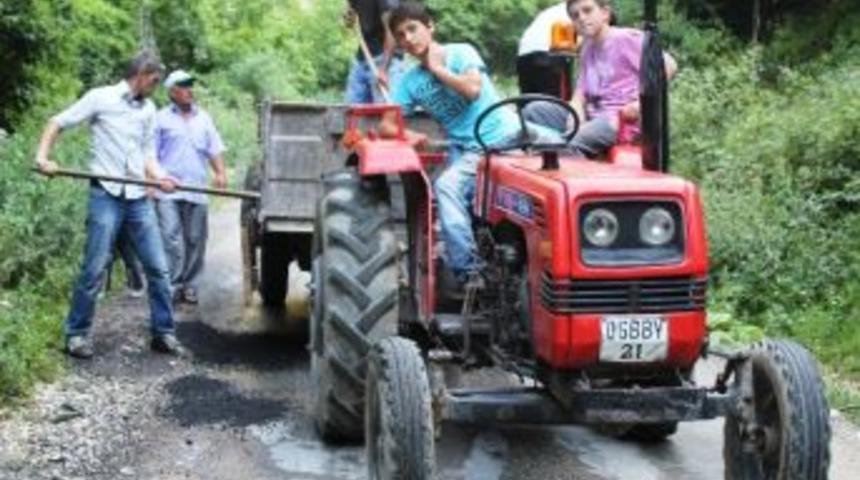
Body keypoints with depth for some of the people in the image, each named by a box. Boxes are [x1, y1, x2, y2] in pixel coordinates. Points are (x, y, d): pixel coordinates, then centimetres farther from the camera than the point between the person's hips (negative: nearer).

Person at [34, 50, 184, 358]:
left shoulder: (149, 110, 15)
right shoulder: (101, 98, -1)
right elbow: (58, 122, 2)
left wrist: (159, 176, -4)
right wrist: (43, 155, -12)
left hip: (138, 198, 5)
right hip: (106, 195, -5)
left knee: (157, 267, 4)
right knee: (95, 268, -4)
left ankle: (163, 333, 14)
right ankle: (76, 333, 9)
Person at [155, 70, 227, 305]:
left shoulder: (204, 118, 16)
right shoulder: (161, 119, 5)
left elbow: (214, 149, 14)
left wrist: (220, 172, -3)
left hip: (196, 191, 4)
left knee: (195, 240, 5)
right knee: (170, 239, -10)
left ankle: (190, 286, 13)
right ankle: (172, 286, -7)